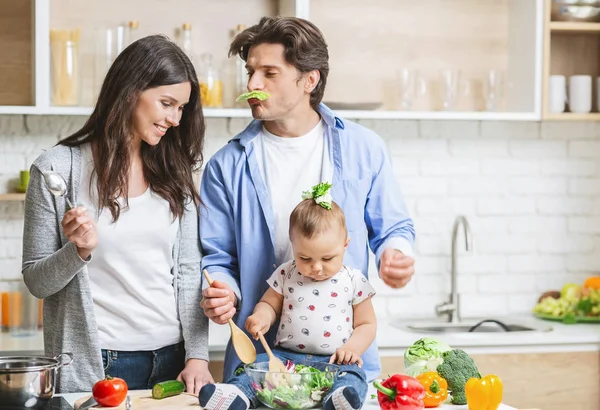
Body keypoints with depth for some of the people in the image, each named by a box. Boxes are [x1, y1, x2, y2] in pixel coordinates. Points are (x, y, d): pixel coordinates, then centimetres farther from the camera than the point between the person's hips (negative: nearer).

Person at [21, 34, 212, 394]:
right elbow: (36, 281, -2)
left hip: (172, 360, 4)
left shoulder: (173, 173, 6)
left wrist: (198, 355, -3)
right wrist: (79, 251, -20)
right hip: (94, 366, -3)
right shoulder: (57, 169, -6)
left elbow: (189, 271, 5)